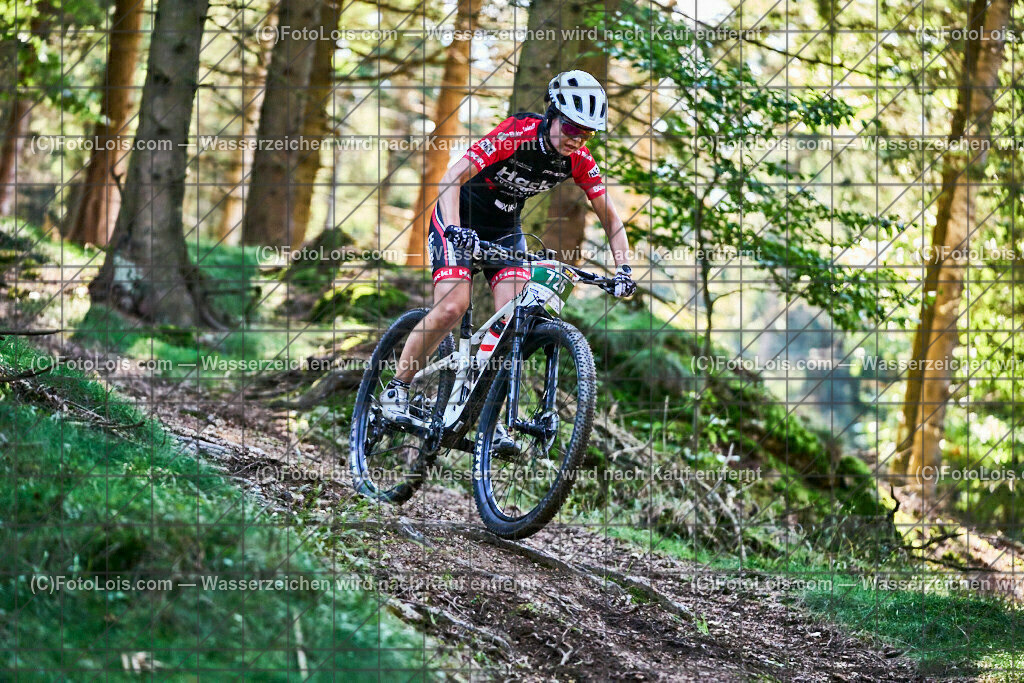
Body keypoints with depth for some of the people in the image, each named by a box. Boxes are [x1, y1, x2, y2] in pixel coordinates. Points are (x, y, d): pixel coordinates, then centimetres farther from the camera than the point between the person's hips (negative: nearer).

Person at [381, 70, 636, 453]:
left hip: (505, 228, 5)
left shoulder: (579, 161, -14)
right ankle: (396, 388, -4)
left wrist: (623, 269, -20)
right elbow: (452, 179, -35)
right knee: (452, 307, -22)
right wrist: (454, 231, -49)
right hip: (461, 220, -5)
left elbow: (611, 219, -6)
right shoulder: (516, 134, -29)